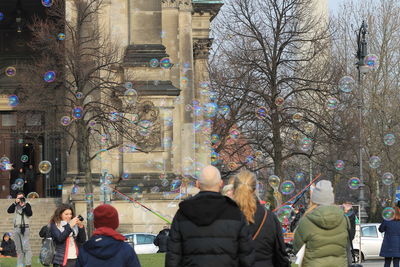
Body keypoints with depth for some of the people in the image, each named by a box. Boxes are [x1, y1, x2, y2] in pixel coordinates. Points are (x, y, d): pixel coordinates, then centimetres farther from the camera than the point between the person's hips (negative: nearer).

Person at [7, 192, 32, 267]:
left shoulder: (27, 205, 2)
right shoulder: (15, 206, 12)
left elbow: (30, 214, -11)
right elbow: (9, 211, -4)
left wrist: (24, 206, -15)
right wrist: (15, 203, -12)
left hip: (24, 228, -5)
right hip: (16, 228, 5)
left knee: (26, 247, -12)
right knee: (19, 248, 7)